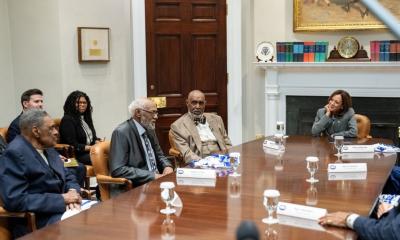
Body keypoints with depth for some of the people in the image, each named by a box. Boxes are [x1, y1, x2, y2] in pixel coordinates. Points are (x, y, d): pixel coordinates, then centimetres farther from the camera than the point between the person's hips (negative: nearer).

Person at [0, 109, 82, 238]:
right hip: (36, 221, -9)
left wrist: (73, 192, -7)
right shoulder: (15, 153, -14)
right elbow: (15, 200, -22)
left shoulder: (48, 149, 12)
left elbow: (68, 178, 17)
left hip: (61, 208, 9)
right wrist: (62, 199, -20)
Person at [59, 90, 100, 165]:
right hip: (77, 155, -7)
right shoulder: (67, 120, -5)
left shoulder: (86, 118, 20)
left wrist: (98, 142, -2)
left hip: (90, 152, 7)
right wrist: (91, 148, -18)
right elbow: (73, 145, -12)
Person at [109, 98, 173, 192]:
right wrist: (152, 176, -20)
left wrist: (167, 166, -1)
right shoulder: (122, 132, -13)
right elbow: (117, 170, -20)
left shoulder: (149, 129, 10)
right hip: (132, 188, -8)